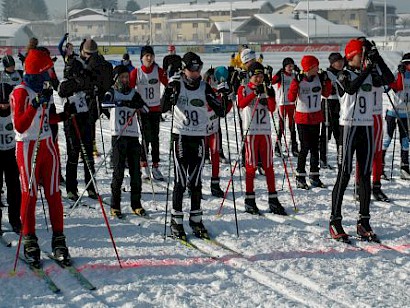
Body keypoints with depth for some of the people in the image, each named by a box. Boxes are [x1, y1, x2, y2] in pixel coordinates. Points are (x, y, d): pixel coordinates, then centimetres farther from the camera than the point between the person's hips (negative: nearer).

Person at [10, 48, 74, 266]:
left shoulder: (45, 90, 10)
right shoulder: (20, 92, -13)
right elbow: (20, 126, -21)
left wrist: (63, 115, 6)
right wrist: (35, 105, -31)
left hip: (47, 145, 6)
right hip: (28, 148, -6)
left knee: (54, 194, 5)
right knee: (29, 195, -1)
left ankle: (59, 240, 10)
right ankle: (29, 243, 8)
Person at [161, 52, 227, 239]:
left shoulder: (204, 88, 4)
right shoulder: (176, 84, -2)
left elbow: (220, 112, 1)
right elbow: (163, 108, -11)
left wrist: (219, 105, -20)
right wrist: (169, 97, -31)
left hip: (199, 138, 3)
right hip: (180, 136, -2)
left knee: (196, 181, 8)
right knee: (180, 181, -3)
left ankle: (196, 219, 17)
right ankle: (176, 221, 4)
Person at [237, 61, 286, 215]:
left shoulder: (266, 90, 13)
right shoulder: (244, 89, 2)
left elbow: (272, 109, 0)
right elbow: (241, 104, -19)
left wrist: (270, 96, -19)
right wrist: (255, 93, -29)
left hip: (265, 131, 4)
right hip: (251, 132, -4)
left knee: (269, 166, 4)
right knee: (251, 166, -2)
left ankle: (273, 200, 7)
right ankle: (249, 200, 5)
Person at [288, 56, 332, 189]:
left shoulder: (319, 77, 1)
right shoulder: (299, 79, -12)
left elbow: (326, 94, 9)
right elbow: (291, 98, -17)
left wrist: (326, 81, -5)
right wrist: (296, 83, -28)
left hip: (316, 116, 5)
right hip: (302, 117, -5)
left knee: (315, 147, 9)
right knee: (305, 147, -6)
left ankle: (314, 177, 17)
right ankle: (300, 177, 3)